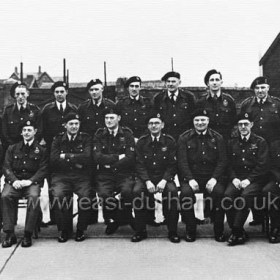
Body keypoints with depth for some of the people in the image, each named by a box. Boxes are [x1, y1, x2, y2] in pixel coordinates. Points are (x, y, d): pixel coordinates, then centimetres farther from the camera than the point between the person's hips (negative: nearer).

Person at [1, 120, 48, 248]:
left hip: (32, 181, -2)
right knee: (5, 196, -30)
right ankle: (10, 234, -25)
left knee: (34, 197, -34)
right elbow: (6, 167, 8)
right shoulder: (12, 148, 17)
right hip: (14, 181, 2)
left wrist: (30, 181, -15)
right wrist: (14, 180, -12)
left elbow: (43, 170, 1)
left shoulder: (41, 150, 11)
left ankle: (28, 234, -27)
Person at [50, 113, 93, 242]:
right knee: (58, 195, -28)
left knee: (85, 196, -28)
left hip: (81, 176, 0)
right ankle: (64, 229, -7)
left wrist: (66, 156, -5)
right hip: (61, 176, 1)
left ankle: (81, 230, -6)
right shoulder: (58, 139, 12)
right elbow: (53, 159, -3)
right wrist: (76, 162, -6)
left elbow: (87, 157, -7)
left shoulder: (85, 138, 10)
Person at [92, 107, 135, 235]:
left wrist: (109, 162, -8)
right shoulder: (99, 134, 7)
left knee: (127, 191, -31)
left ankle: (126, 217, 1)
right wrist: (118, 157, -8)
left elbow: (130, 158, -6)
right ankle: (113, 219, 2)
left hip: (124, 173, -1)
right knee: (103, 194, -28)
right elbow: (97, 157, -5)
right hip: (105, 174, 1)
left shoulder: (127, 133, 4)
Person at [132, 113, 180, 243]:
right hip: (145, 177, 1)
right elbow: (140, 164, -1)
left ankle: (172, 231, -18)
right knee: (137, 191, -29)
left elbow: (172, 165, -2)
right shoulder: (141, 142, 4)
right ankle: (140, 231, -16)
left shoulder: (169, 141, 2)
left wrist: (164, 181, -17)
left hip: (164, 177, -1)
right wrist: (147, 181, -16)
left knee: (172, 191, -31)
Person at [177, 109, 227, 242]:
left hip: (212, 177, 1)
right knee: (186, 192, -31)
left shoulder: (217, 138, 10)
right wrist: (190, 179, -16)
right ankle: (190, 230, -13)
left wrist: (214, 179, -13)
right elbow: (182, 162, -1)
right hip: (191, 177, 0)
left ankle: (219, 231, -12)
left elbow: (222, 161, 4)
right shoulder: (184, 138, 7)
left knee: (219, 192, -30)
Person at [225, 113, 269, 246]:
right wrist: (234, 178, -7)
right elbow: (229, 164, 12)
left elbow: (262, 166, -3)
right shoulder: (232, 143, 16)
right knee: (228, 195, -27)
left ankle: (236, 232, -24)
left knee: (246, 195, -34)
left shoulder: (260, 142, 5)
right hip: (237, 178, 3)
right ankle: (240, 233, -18)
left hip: (254, 180, -3)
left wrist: (248, 180, -15)